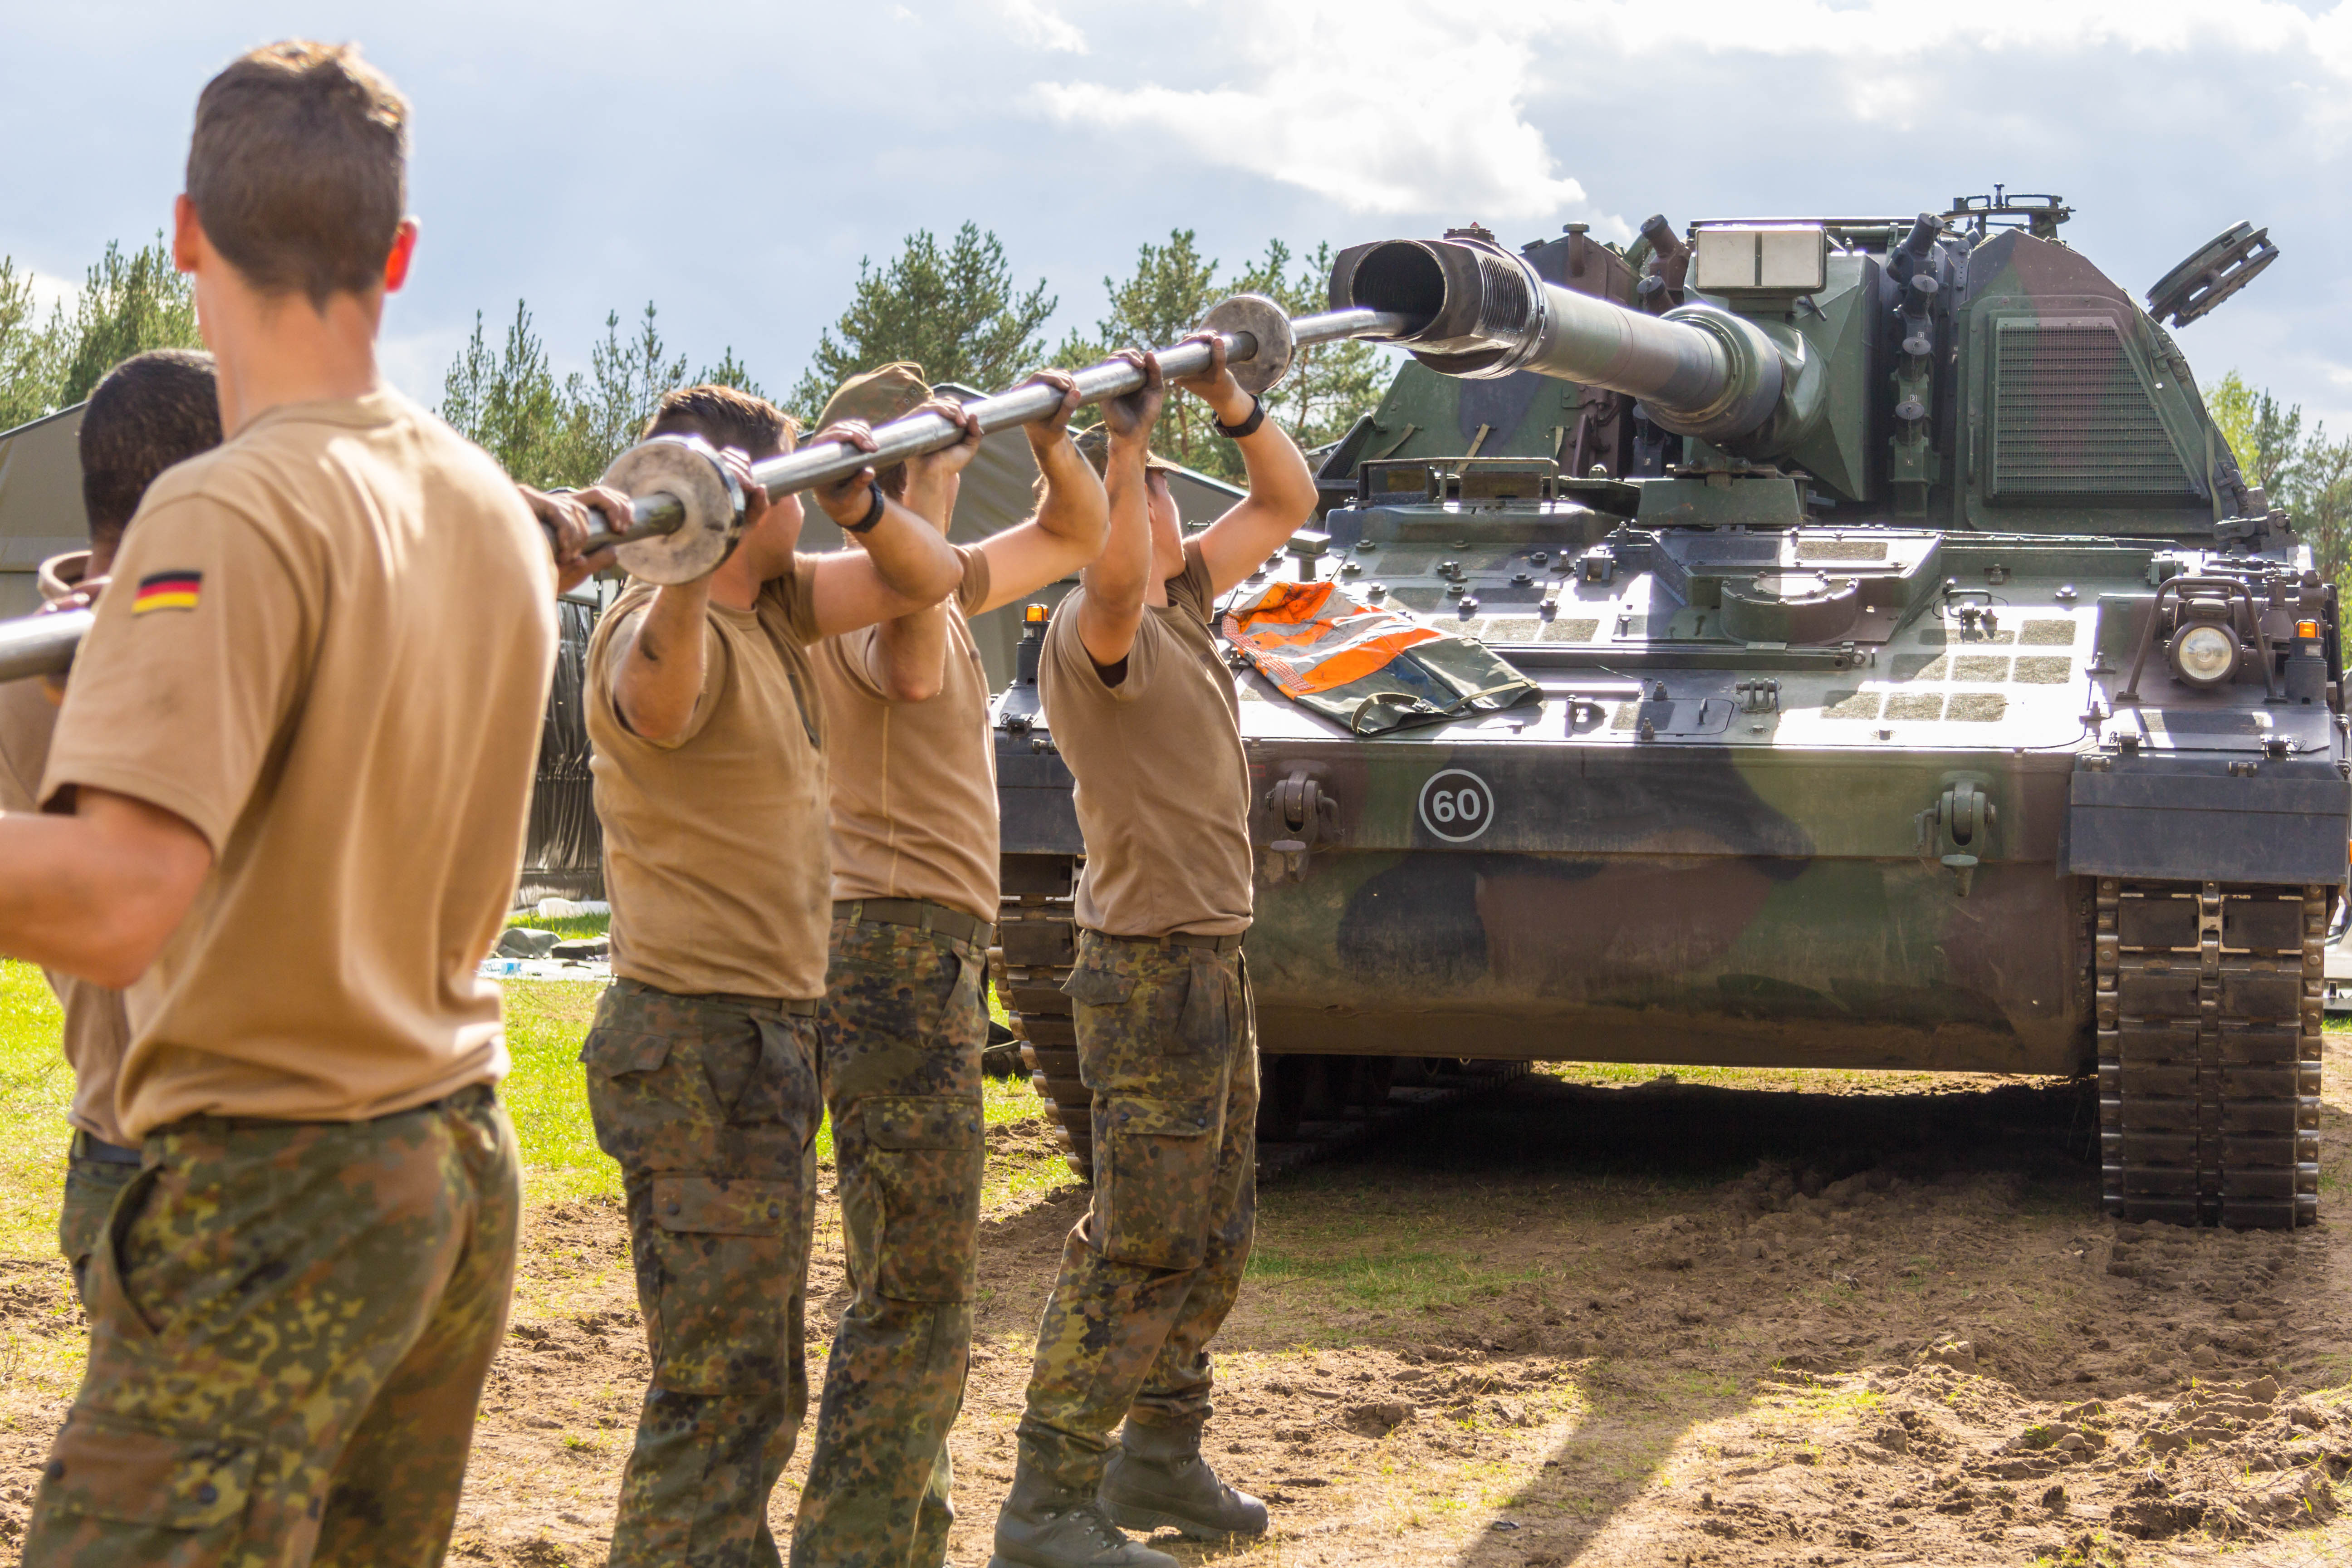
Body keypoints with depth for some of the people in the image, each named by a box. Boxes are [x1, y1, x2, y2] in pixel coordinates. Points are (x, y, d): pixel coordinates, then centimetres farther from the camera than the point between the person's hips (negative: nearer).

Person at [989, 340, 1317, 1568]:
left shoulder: (1181, 602, 10)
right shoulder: (1093, 630, -16)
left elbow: (1288, 501, 17)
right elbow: (1115, 580, -41)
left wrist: (1231, 401, 3)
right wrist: (1125, 443, -40)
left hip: (1213, 962, 10)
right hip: (1151, 970, -10)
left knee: (1212, 1235, 17)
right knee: (1138, 1247, -9)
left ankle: (1160, 1462, 28)